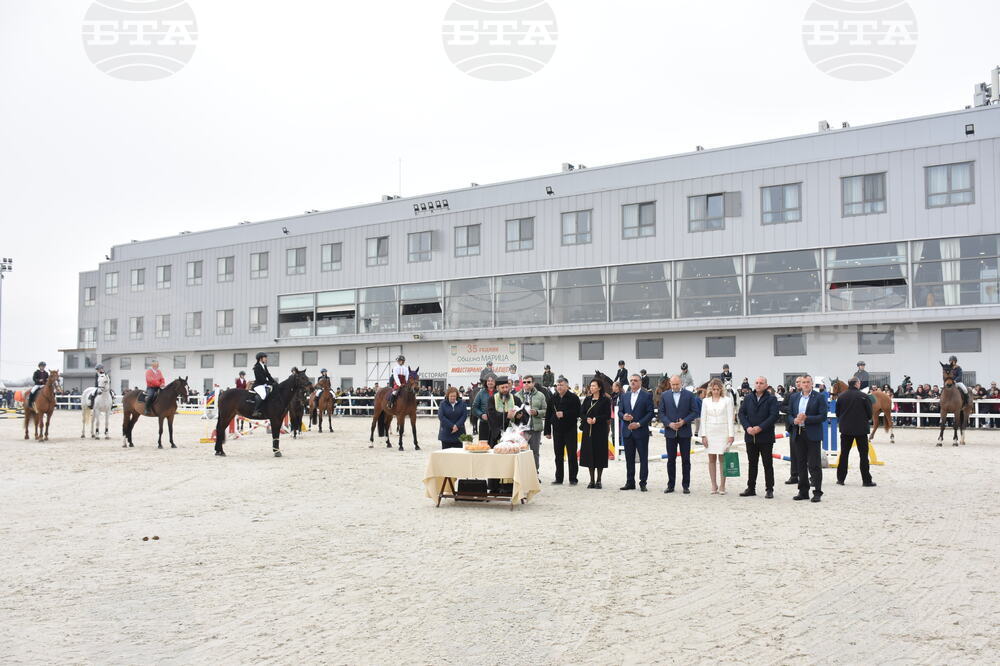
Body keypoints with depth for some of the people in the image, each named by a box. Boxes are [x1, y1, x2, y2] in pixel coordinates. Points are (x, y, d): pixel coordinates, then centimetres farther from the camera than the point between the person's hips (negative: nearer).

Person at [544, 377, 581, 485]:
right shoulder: (553, 398, 7)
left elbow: (577, 413, -11)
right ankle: (558, 478, 15)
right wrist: (547, 431, 4)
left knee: (572, 454, 0)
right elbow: (548, 415, 8)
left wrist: (564, 414, -19)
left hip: (570, 430, -4)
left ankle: (573, 479, 6)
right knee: (558, 455, 8)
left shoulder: (573, 397, -4)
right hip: (557, 430, 4)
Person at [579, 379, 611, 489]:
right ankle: (592, 480, 10)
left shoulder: (605, 400, -1)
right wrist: (587, 419, -12)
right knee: (589, 454, 3)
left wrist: (596, 419, -18)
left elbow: (608, 415, -6)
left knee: (600, 454, -2)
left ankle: (598, 480, 6)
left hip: (600, 430, -4)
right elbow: (581, 413, 7)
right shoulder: (587, 400, 12)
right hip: (588, 430, 4)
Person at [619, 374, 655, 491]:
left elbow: (650, 413, -7)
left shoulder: (647, 396, -2)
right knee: (629, 458, 9)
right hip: (627, 432, 4)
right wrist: (623, 416, -10)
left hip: (641, 431, -4)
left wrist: (639, 424, -14)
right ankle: (630, 482, 15)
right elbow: (620, 411, 13)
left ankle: (643, 483, 6)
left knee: (643, 458, 0)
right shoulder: (624, 396, 12)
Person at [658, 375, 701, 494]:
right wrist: (669, 424, -10)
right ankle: (670, 485, 12)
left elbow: (695, 411, 0)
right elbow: (661, 413, 4)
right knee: (671, 459, 6)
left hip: (685, 432, -1)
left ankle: (686, 486, 9)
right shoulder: (664, 395, 5)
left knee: (686, 460, 2)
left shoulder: (689, 395, 1)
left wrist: (684, 421, -12)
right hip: (670, 432, 1)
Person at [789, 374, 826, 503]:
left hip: (813, 435, -5)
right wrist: (794, 420, -9)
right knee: (801, 464, 10)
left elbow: (823, 416, -9)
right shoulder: (794, 397, 11)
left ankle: (817, 492, 3)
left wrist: (806, 418, -18)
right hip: (798, 434, 5)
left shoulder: (819, 397, -4)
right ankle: (803, 492, 17)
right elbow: (790, 414, 13)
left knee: (814, 465, -4)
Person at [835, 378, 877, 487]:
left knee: (844, 454, 11)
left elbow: (837, 413, 5)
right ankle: (866, 480, 6)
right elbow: (870, 413, -5)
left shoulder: (841, 396, -1)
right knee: (864, 455, 4)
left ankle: (840, 479, 13)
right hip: (861, 429, -3)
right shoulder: (863, 396, -12)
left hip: (845, 429, 3)